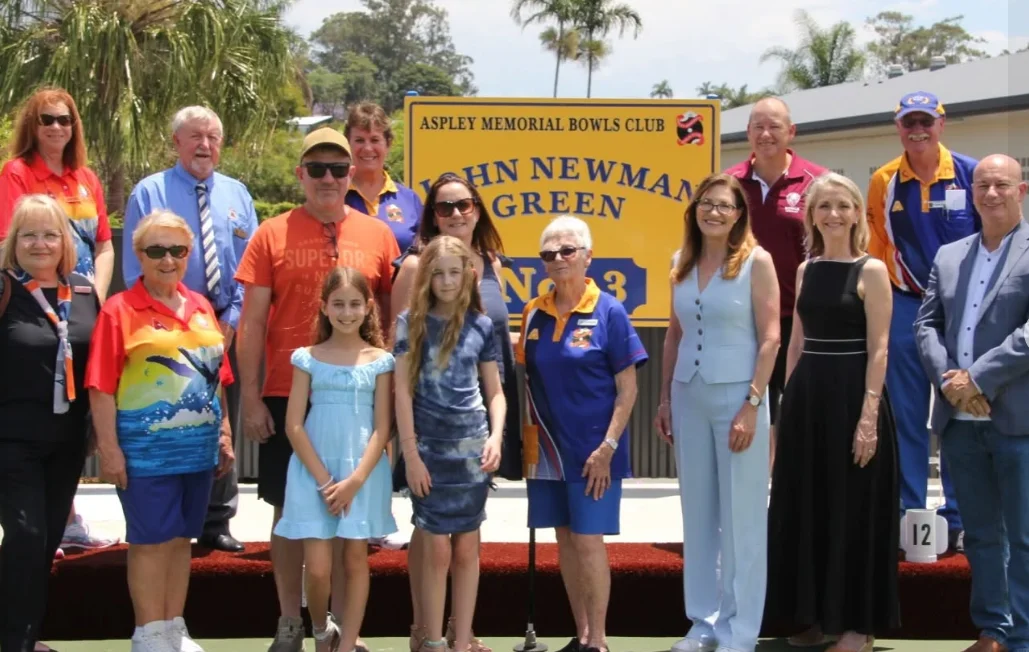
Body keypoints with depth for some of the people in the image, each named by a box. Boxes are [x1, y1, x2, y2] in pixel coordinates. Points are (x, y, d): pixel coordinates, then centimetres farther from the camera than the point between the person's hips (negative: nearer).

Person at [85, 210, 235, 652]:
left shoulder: (201, 307, 10)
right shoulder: (120, 310, -8)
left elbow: (216, 377, 15)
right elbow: (102, 386, -11)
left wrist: (224, 434, 14)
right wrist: (109, 448, -15)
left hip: (198, 447, 6)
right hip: (146, 449, -6)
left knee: (181, 538, 13)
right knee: (151, 541, 0)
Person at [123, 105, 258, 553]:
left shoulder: (237, 195, 10)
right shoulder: (150, 193, -1)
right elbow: (137, 270, -5)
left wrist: (231, 320, -6)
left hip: (226, 332, 4)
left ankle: (216, 524, 18)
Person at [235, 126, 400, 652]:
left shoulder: (377, 235, 4)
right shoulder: (273, 234, 1)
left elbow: (393, 318, 11)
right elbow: (252, 322, 1)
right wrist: (251, 400, -4)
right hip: (287, 397, -1)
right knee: (289, 508, 5)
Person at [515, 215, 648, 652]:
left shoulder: (608, 312, -8)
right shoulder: (534, 313, 5)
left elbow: (627, 388, -8)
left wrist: (608, 447, -15)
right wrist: (525, 439, 4)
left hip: (591, 448, -5)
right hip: (547, 447, 5)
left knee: (588, 540, -4)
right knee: (565, 539, 10)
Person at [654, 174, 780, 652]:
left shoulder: (756, 261, -6)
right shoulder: (682, 262, 8)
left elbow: (770, 337, -9)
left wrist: (752, 403, -15)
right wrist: (664, 399, 10)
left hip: (736, 395, -5)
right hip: (689, 396, 5)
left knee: (741, 516, 1)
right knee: (697, 513, 9)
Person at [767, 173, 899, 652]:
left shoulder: (871, 271, -7)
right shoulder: (806, 270, 10)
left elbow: (878, 349, -11)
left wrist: (868, 415, -18)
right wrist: (788, 400, 10)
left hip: (852, 395, -6)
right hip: (806, 396, 6)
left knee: (853, 509, 0)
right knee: (807, 507, 10)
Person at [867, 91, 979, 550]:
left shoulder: (970, 173, -3)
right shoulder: (883, 181, 2)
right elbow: (874, 249, 9)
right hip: (905, 307, 2)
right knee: (907, 417, 5)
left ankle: (958, 520, 11)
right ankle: (908, 517, 12)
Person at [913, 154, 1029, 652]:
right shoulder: (949, 256, 15)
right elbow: (927, 323, 11)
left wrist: (978, 378, -16)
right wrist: (947, 378, -7)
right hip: (960, 419, 6)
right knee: (980, 534, 14)